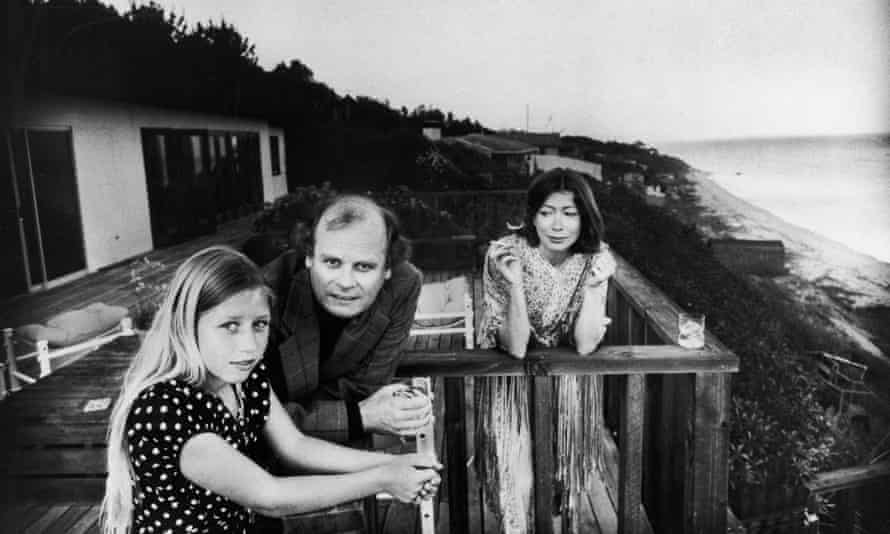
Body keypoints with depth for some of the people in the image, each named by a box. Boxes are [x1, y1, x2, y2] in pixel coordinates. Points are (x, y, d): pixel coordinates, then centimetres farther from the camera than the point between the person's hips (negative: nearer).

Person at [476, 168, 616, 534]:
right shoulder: (504, 254, -20)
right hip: (509, 372, -2)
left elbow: (585, 345, -17)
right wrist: (514, 283, -36)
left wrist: (594, 284, -28)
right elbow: (515, 347, -23)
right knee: (516, 475, -17)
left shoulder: (595, 257, -13)